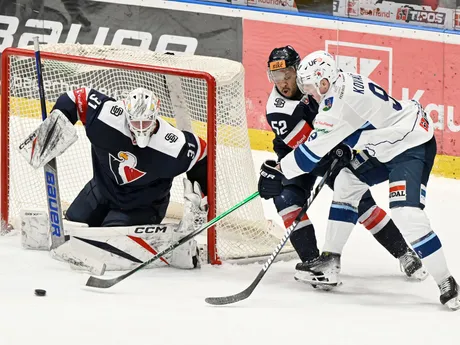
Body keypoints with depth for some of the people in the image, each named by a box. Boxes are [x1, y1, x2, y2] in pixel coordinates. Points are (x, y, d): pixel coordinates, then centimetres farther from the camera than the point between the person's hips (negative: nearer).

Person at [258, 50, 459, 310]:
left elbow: (315, 149, -21)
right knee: (347, 183, 19)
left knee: (407, 213, -24)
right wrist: (341, 151, 8)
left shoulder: (341, 101, -26)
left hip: (414, 145, -11)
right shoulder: (346, 83, 4)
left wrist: (278, 171, -13)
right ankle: (330, 261, 24)